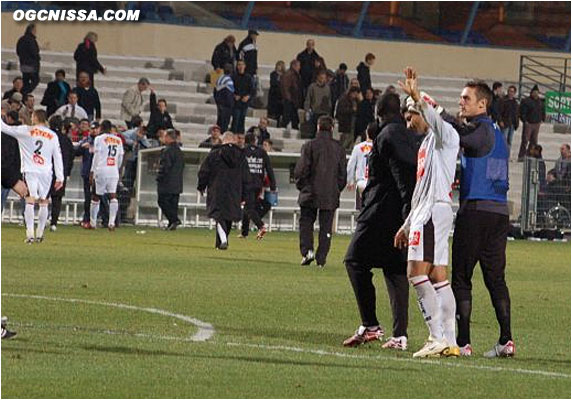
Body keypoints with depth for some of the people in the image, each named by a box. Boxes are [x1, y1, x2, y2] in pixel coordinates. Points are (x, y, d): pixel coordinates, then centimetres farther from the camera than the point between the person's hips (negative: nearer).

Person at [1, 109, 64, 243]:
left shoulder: (26, 131, 0)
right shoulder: (53, 136, 8)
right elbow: (58, 157, 9)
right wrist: (60, 177, 12)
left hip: (30, 171, -3)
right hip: (46, 172, 3)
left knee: (30, 201, -9)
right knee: (43, 202, 12)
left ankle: (30, 234, -19)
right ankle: (39, 234, 17)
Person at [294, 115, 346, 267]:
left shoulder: (309, 146, -7)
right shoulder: (338, 148, 2)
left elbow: (301, 170, -7)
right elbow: (342, 174, 6)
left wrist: (301, 186, 9)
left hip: (310, 194, -2)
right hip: (330, 196, 2)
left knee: (306, 222, 10)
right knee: (326, 228, 6)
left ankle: (307, 250, -9)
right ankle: (321, 259, 3)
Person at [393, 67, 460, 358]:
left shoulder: (444, 136, -2)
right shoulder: (426, 145, 27)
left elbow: (435, 119, -30)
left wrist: (416, 97, -42)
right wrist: (407, 226, 31)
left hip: (434, 212, -10)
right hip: (423, 214, 10)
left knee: (417, 273, -16)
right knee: (438, 277, 6)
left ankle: (438, 338, -20)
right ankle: (449, 342, 5)